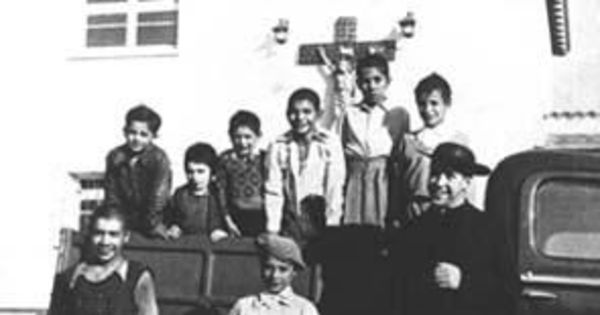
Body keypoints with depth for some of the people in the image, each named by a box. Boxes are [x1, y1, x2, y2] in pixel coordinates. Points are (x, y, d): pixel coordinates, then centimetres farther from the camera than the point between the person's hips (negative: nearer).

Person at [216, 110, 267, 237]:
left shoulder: (264, 159, -3)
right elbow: (221, 191, 3)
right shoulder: (225, 159, 1)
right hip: (235, 216, 1)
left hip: (260, 216, -1)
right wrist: (228, 220, 0)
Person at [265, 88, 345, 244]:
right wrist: (272, 231, -6)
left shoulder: (330, 144, -3)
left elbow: (335, 190, -4)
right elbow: (273, 192, 0)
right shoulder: (278, 147, 1)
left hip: (320, 219, -1)